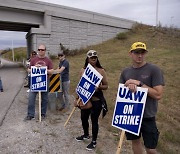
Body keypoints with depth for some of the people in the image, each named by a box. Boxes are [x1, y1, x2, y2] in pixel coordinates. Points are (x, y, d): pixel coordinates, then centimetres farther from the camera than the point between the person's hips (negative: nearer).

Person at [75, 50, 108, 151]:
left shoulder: (101, 71, -8)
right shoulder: (83, 70, 2)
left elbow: (106, 86, -3)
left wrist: (99, 87, -23)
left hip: (97, 100, -4)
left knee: (94, 120, 4)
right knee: (84, 118, 16)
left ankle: (94, 141, 26)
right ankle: (86, 135, 44)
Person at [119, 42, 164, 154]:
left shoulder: (154, 70, -12)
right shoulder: (125, 72, 2)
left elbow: (158, 95, -16)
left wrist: (139, 83, -23)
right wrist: (129, 86, -17)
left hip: (147, 116, -4)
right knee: (135, 140, 20)